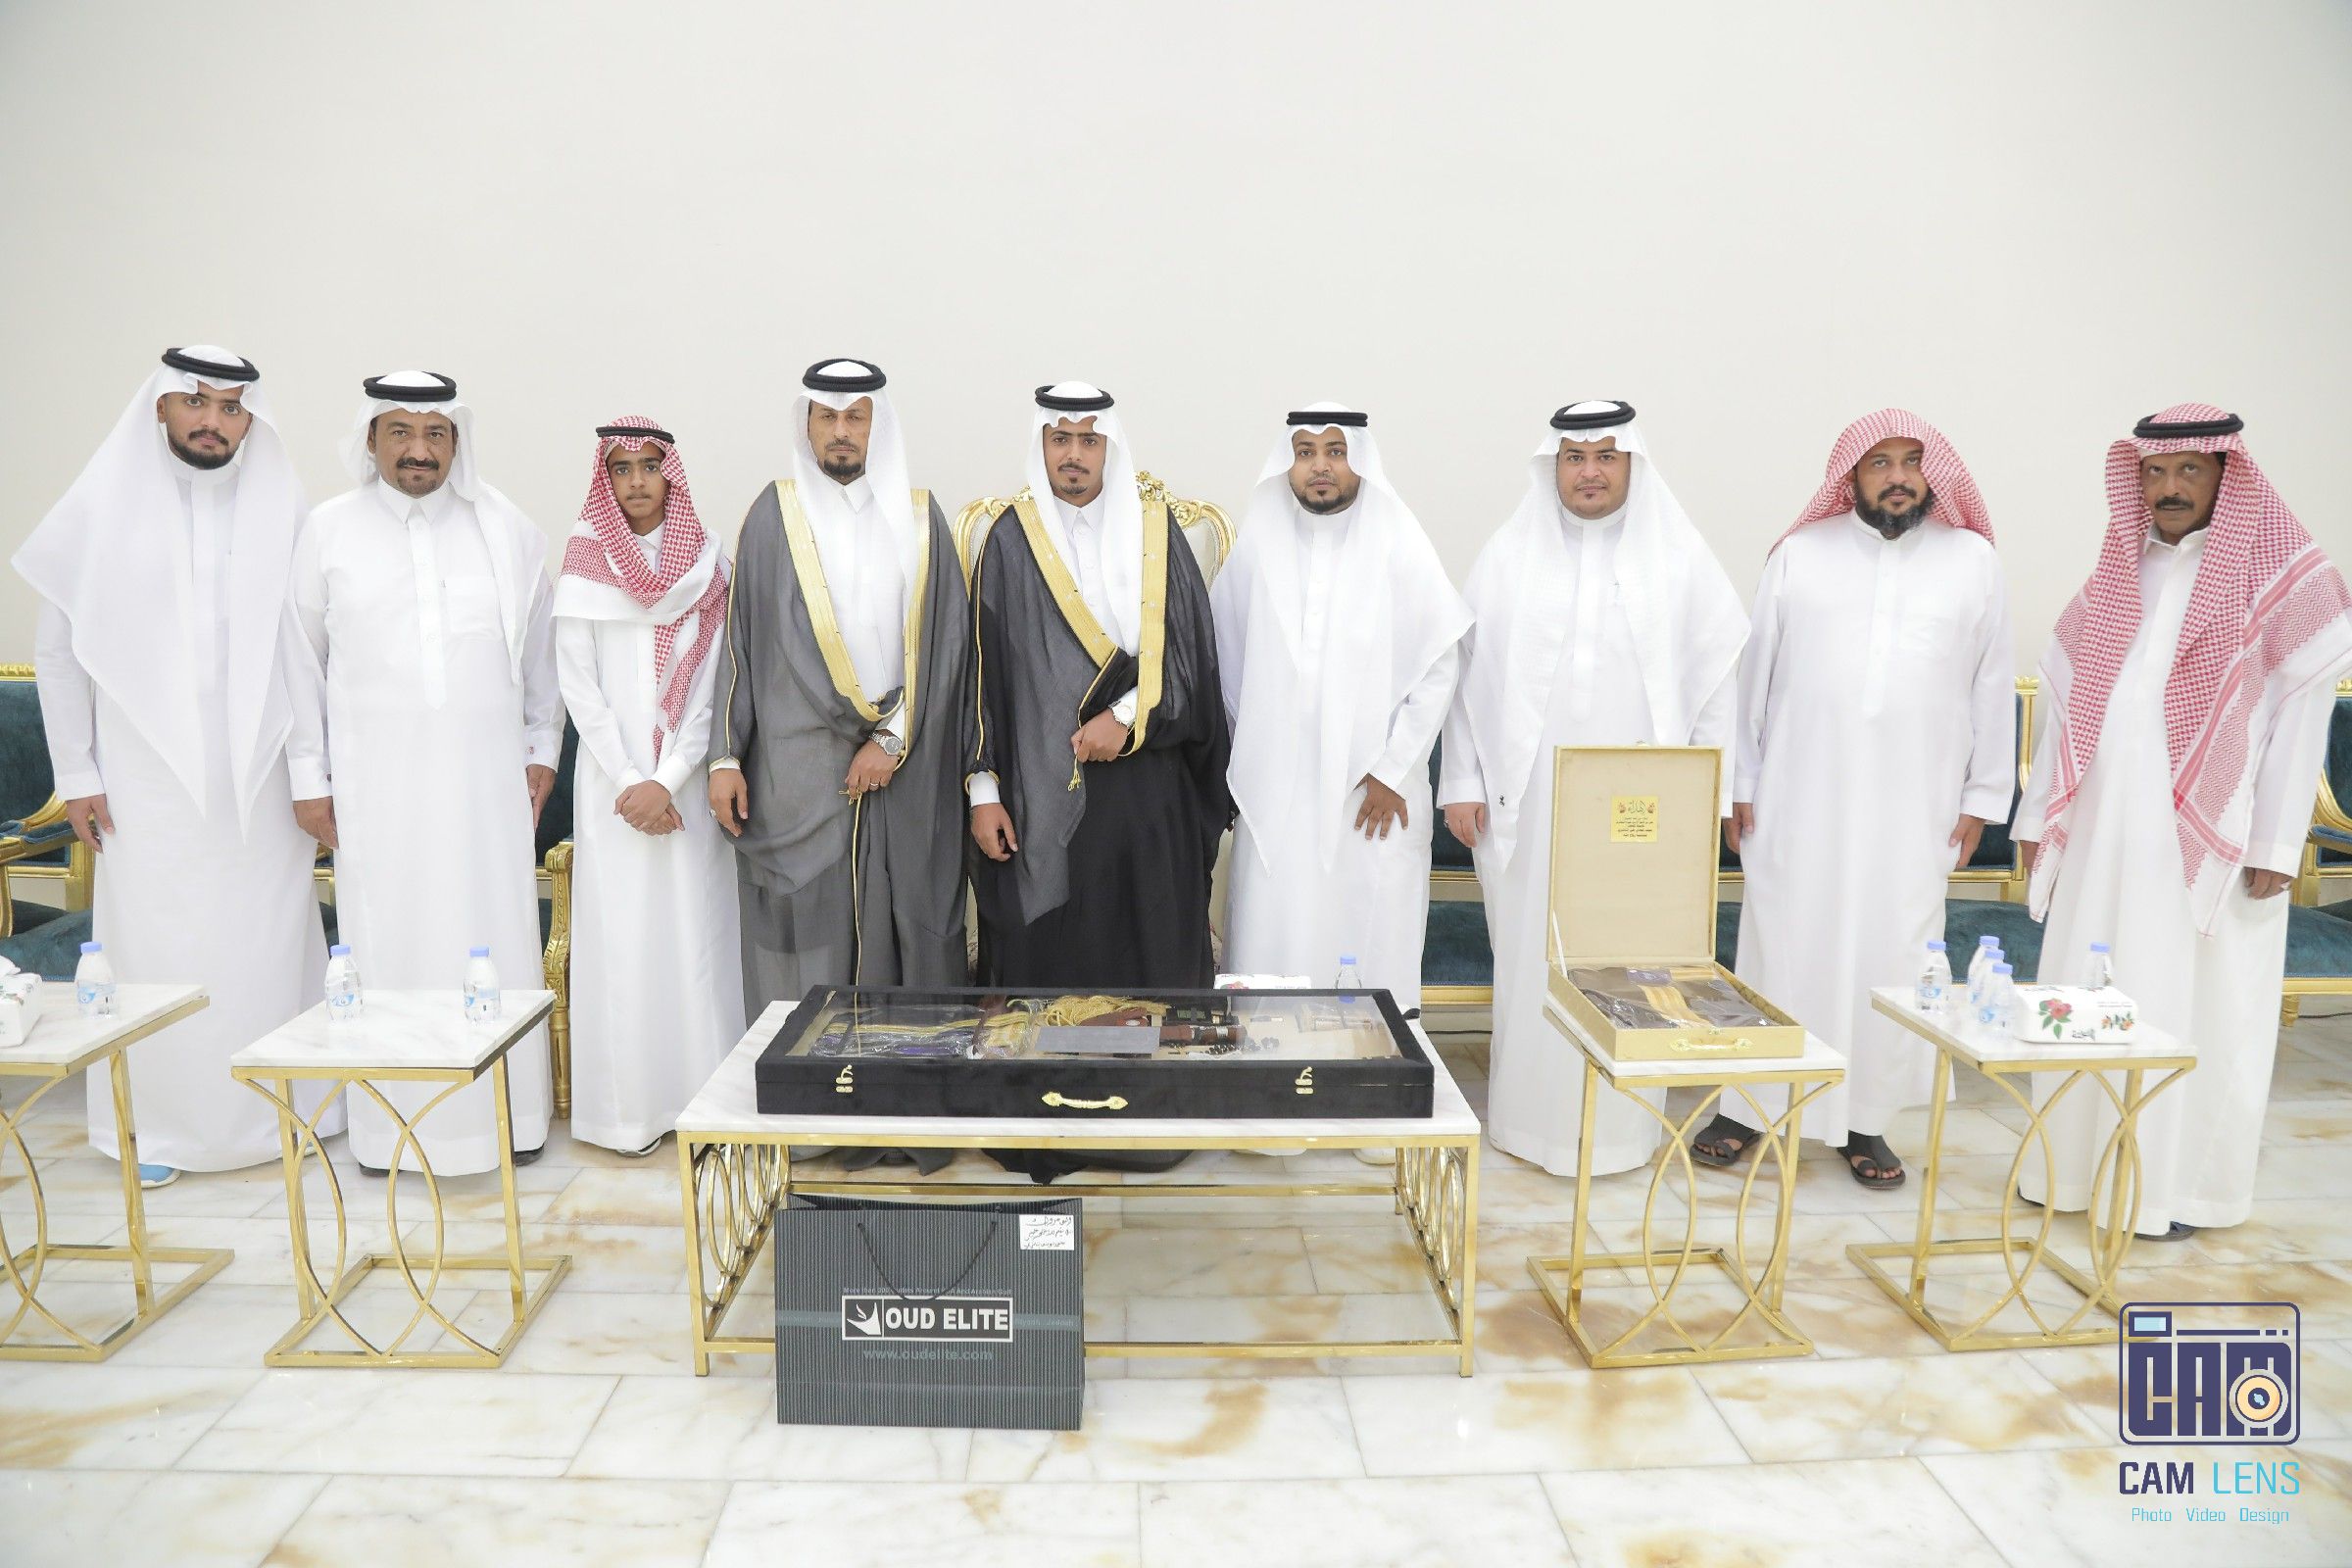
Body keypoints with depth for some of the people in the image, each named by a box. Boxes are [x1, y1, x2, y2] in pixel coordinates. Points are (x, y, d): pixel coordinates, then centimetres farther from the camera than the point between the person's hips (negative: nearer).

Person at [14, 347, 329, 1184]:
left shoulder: (282, 511, 2)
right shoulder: (104, 509, 2)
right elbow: (57, 650, 5)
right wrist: (76, 776, 1)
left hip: (261, 782, 0)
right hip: (149, 784, 0)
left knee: (270, 946, 5)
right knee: (154, 953, 4)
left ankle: (281, 1109, 19)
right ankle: (158, 1128, 18)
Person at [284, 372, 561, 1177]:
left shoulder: (508, 529, 5)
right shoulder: (329, 530, 4)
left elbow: (540, 649, 11)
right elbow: (302, 659, 6)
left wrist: (542, 750, 9)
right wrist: (308, 777, 4)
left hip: (487, 773, 1)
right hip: (374, 778, 0)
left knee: (496, 936, 4)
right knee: (387, 940, 3)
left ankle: (509, 1111, 16)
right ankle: (388, 1123, 15)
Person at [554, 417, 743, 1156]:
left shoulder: (708, 562, 5)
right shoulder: (584, 560, 4)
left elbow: (714, 678, -1)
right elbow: (577, 683, 0)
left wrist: (666, 781, -9)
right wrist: (627, 782, -8)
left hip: (687, 779, 0)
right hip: (612, 777, 0)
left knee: (695, 927, 0)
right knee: (619, 932, 0)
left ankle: (700, 1097, 9)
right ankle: (628, 1105, 8)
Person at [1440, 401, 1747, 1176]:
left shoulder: (1680, 557, 3)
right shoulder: (1508, 553, 4)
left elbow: (1722, 672, 3)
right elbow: (1469, 671, 3)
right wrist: (1461, 783, 0)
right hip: (1529, 796, 0)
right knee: (1531, 959, 7)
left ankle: (1617, 1124, 19)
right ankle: (1528, 1115, 21)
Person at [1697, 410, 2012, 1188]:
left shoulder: (1973, 560, 5)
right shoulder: (1801, 553, 3)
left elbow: (1992, 686, 8)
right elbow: (1754, 674, 3)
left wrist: (1982, 797, 6)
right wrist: (1740, 785, 1)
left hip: (1913, 809, 1)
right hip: (1800, 798, -1)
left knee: (1890, 960, 6)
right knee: (1780, 949, 4)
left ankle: (1865, 1119, 21)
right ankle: (1748, 1106, 17)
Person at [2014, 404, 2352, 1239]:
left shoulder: (2281, 581, -1)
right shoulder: (2115, 576, 12)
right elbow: (2068, 698, 12)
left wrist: (2275, 846, -10)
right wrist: (2038, 816, 9)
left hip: (2208, 840, -4)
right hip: (2102, 832, 4)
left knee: (2196, 1011, 2)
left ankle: (2180, 1185, 16)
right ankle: (2077, 1166, 20)